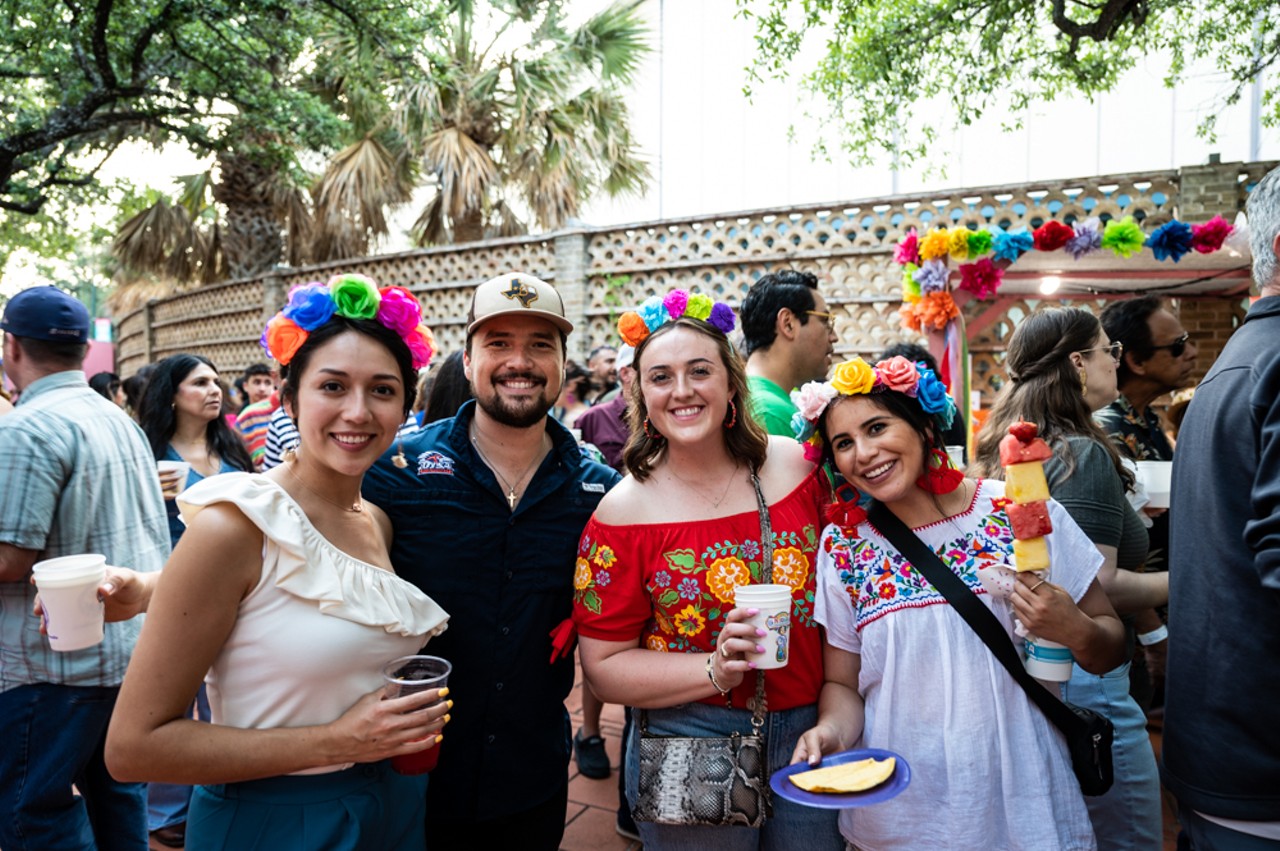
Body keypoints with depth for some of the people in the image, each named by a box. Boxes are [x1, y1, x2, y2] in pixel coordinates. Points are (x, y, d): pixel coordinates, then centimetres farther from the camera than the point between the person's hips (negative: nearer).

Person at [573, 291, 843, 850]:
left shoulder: (795, 465, -4)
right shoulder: (625, 512, -11)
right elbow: (604, 666, -9)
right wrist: (716, 668, -22)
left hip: (810, 734, 3)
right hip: (689, 743, -3)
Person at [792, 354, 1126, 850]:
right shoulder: (843, 547, -5)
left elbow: (1110, 650, 0)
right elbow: (844, 683, 2)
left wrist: (1077, 631, -21)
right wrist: (832, 729, -18)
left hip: (1022, 810, 0)